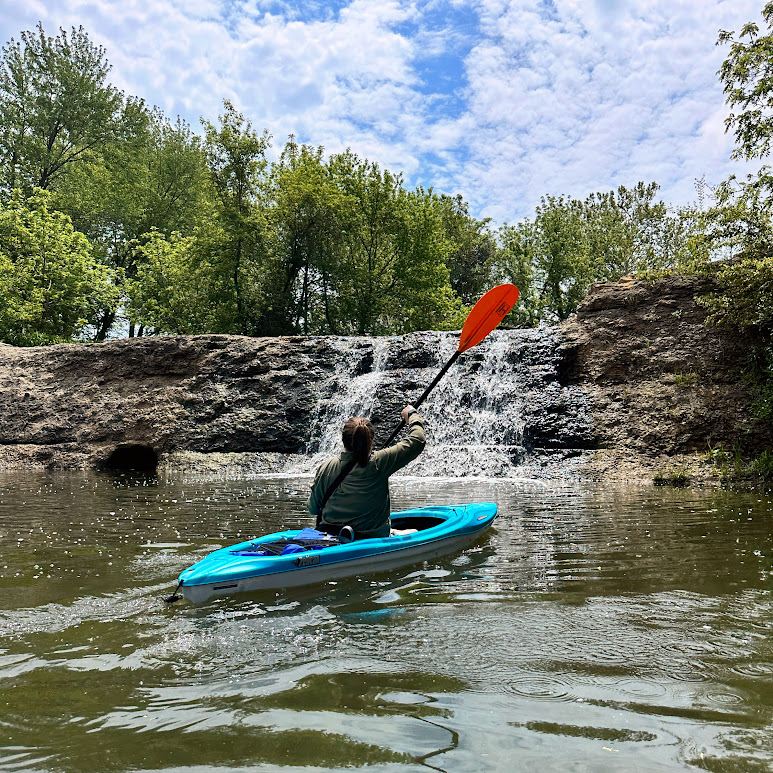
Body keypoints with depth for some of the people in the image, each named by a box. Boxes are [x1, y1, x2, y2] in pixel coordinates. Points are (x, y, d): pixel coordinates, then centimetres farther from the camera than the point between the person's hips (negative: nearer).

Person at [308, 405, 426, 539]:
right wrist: (412, 415, 9)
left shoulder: (326, 467, -8)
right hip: (370, 538, -3)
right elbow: (417, 441, -9)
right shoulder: (379, 462, -15)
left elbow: (313, 509, 4)